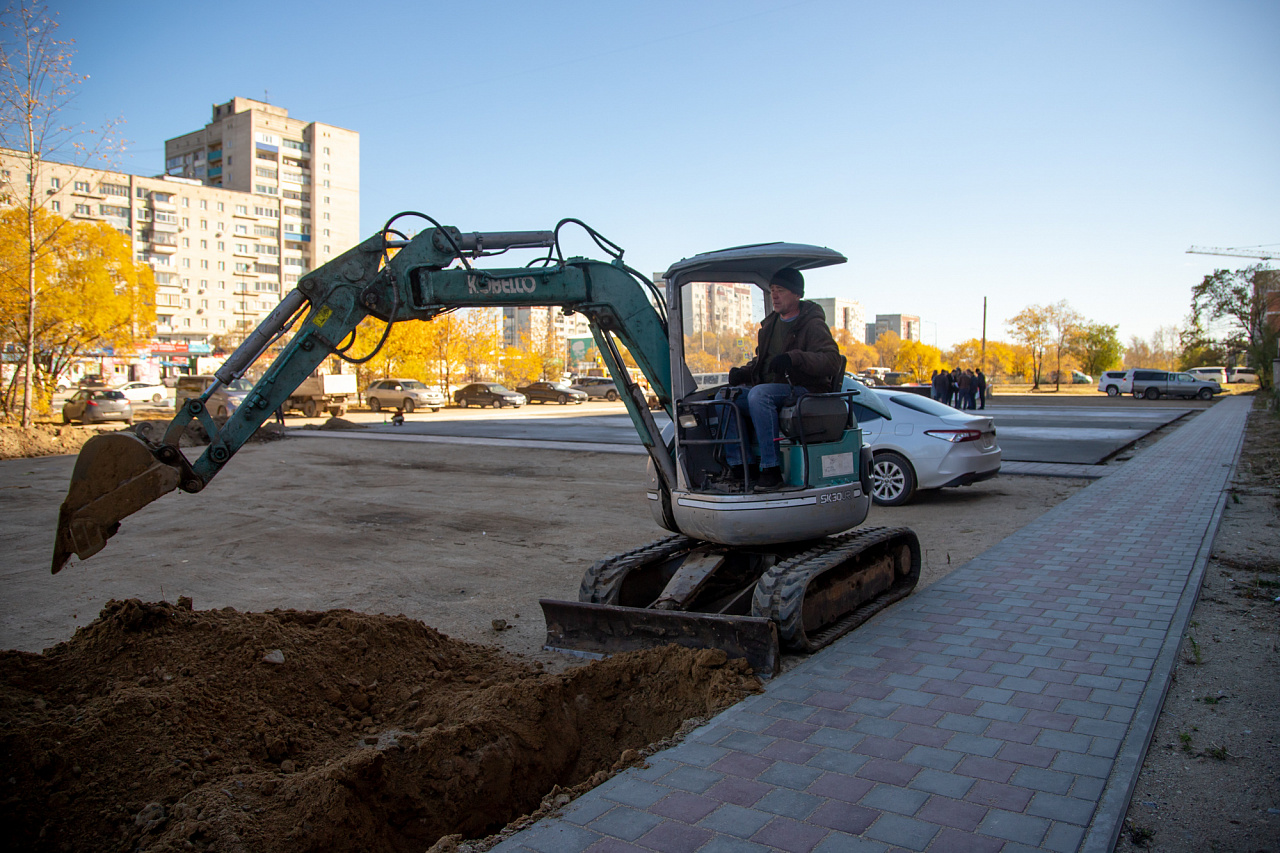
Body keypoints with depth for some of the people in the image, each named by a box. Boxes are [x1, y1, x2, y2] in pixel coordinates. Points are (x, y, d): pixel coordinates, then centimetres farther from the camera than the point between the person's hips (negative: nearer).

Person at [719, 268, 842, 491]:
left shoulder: (813, 325, -5)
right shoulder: (771, 324, 19)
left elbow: (832, 360, -19)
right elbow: (760, 361, 28)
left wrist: (794, 357, -32)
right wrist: (743, 372, 6)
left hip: (803, 391, -8)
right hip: (770, 389, 8)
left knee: (759, 394, -35)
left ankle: (771, 469, -34)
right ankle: (736, 465, -11)